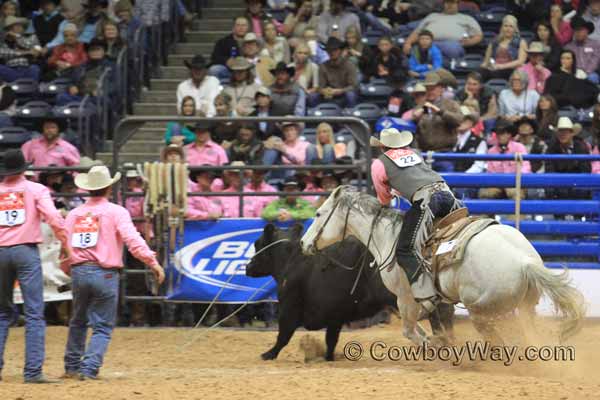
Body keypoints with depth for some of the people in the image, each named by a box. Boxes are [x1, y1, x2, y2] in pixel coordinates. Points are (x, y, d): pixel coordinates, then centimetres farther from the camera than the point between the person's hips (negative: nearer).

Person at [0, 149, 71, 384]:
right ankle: (33, 371, -11)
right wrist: (65, 245, 2)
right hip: (26, 251, -3)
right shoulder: (36, 190, 1)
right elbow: (54, 219, -9)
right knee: (34, 314, -4)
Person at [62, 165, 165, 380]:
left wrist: (68, 270, 25)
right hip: (105, 274, -4)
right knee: (102, 326, 2)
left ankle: (72, 366, 28)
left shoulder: (74, 214, 8)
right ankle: (89, 368, -11)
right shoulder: (116, 212, -5)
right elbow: (133, 240, -18)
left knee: (78, 322, 22)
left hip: (79, 272, 5)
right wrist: (153, 262, -18)